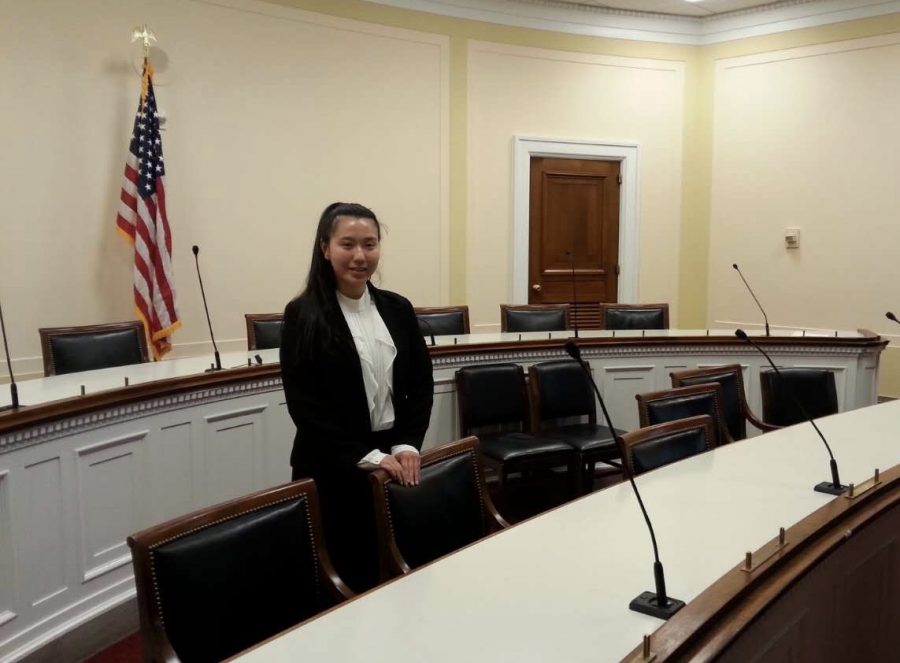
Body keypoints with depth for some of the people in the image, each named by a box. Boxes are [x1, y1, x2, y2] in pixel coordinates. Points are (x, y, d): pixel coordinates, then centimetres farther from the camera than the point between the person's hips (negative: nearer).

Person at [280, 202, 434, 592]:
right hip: (333, 467, -4)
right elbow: (304, 404, -11)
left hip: (396, 458, 4)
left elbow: (421, 383, 7)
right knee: (346, 576, 5)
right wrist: (366, 457, -16)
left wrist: (407, 445, -6)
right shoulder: (303, 315, -7)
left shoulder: (398, 309, 7)